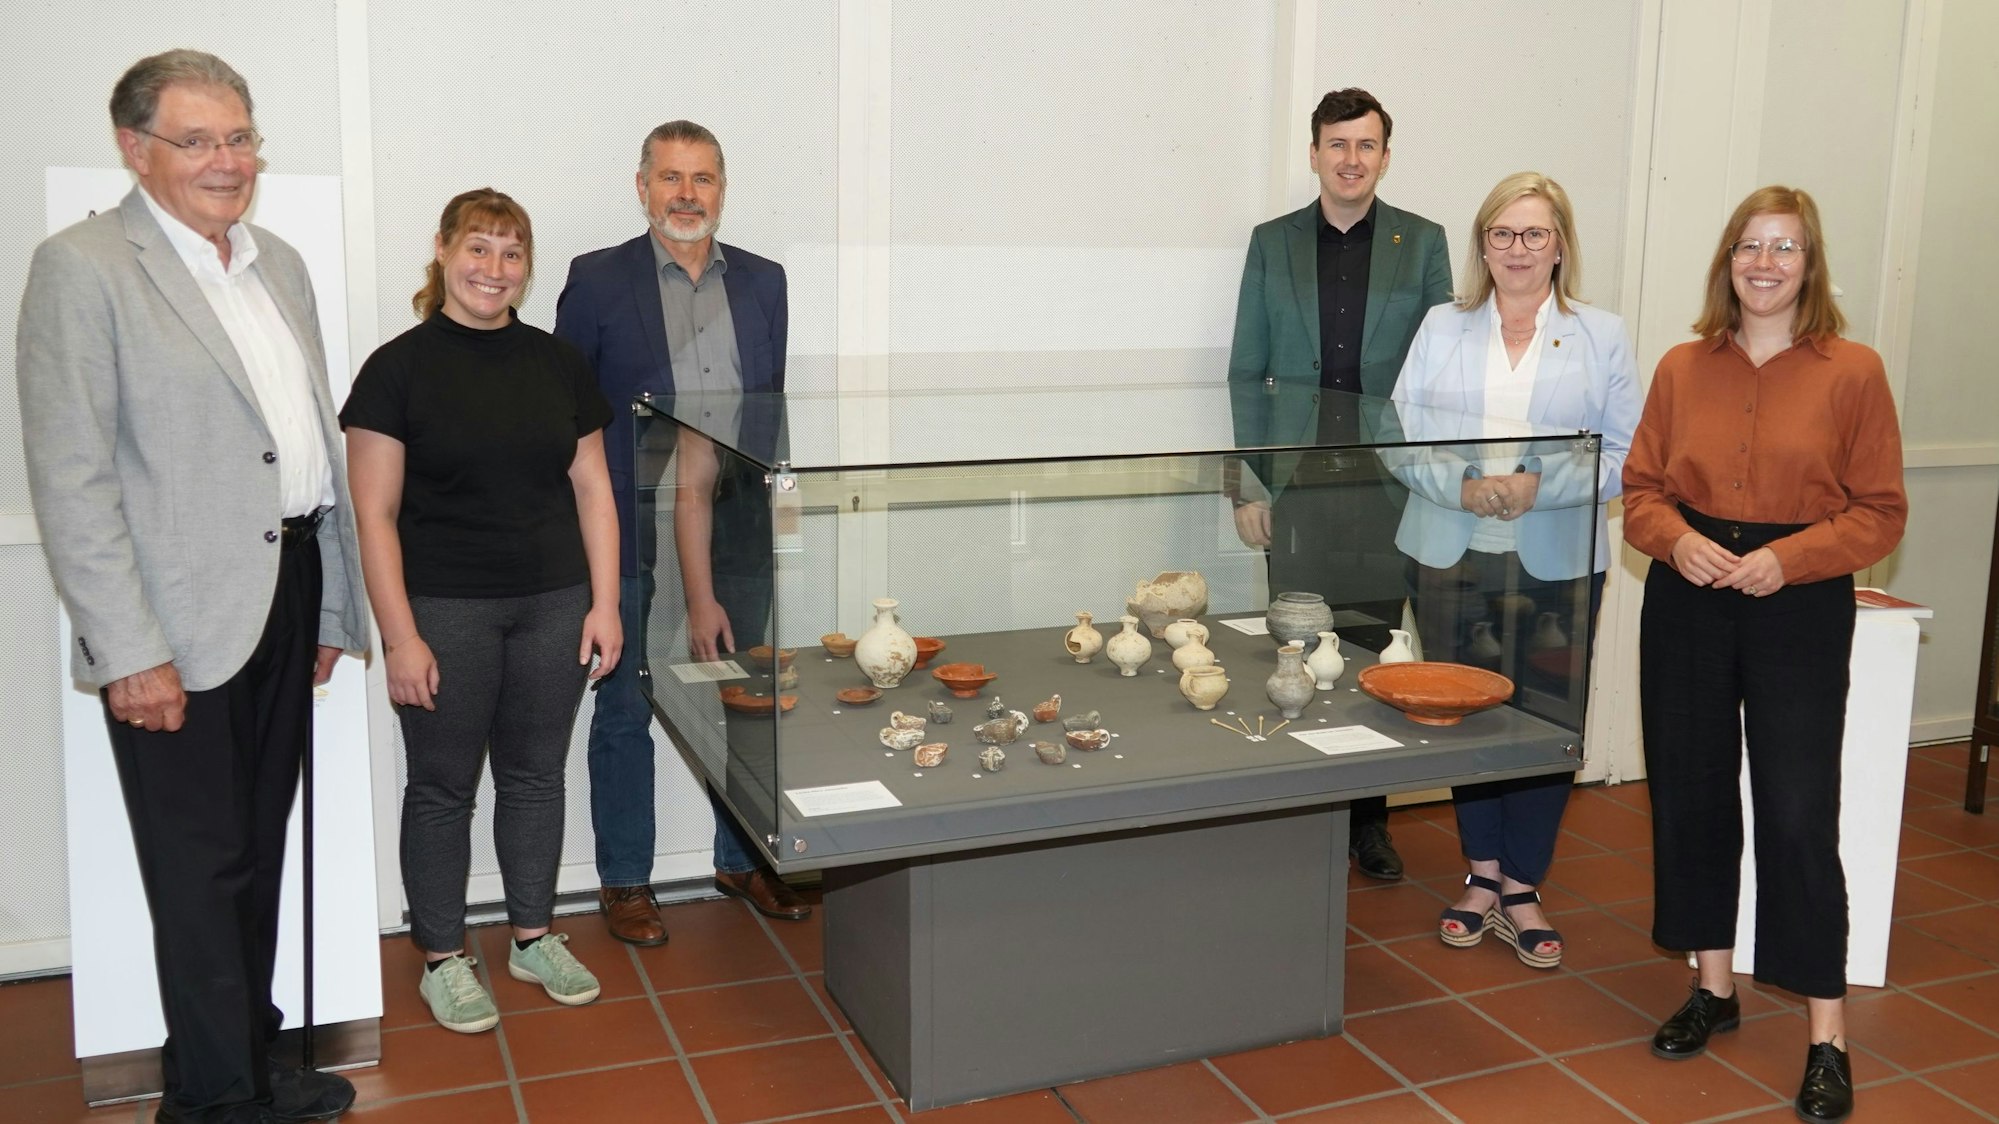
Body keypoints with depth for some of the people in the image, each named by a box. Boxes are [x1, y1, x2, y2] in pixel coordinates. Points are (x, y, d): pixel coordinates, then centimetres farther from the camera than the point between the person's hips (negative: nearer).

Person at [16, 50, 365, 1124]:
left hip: (286, 595, 7)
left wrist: (332, 604, 14)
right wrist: (128, 651, -17)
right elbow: (71, 478, -13)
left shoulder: (280, 264, 12)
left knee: (261, 854, 17)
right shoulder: (83, 267, -9)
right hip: (180, 629, -7)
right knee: (204, 871, 4)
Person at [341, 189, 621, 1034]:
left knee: (535, 774, 13)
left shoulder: (557, 363, 6)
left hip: (554, 607, 4)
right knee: (443, 786, 8)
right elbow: (375, 513, -7)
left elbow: (591, 488, 9)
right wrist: (399, 637, -12)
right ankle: (442, 959, 22)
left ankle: (534, 938, 29)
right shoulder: (400, 367, -5)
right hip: (445, 612, -3)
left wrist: (604, 602, 3)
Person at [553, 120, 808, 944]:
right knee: (624, 713, 7)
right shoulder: (599, 280, -2)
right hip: (633, 538, -3)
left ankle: (742, 860, 29)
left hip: (737, 535, 3)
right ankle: (625, 881, 21)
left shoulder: (762, 281, 9)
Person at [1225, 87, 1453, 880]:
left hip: (1386, 487, 0)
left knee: (1374, 652, 6)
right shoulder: (1273, 243, 7)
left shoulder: (1422, 244, 5)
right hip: (1296, 487, 0)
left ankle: (1368, 819, 19)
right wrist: (1244, 485, 0)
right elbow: (1245, 375, 6)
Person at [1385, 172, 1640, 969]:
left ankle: (1521, 890, 15)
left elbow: (1623, 455, -1)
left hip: (1556, 564, -1)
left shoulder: (1602, 338, 5)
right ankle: (1482, 874, 23)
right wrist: (1461, 487, -14)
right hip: (1449, 557, 1)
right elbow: (1404, 434, 3)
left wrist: (1540, 487, -16)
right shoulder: (1441, 329, 9)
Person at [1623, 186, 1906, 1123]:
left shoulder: (1853, 372, -4)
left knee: (1799, 815, -5)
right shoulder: (1682, 368, 5)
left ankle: (1828, 1036, 7)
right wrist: (1679, 540, -13)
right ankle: (1714, 985, 28)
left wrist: (1788, 556, -18)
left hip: (1801, 609, -3)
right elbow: (1640, 488, 7)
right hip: (1688, 599, 4)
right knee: (1690, 792, 10)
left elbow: (1880, 512, -3)